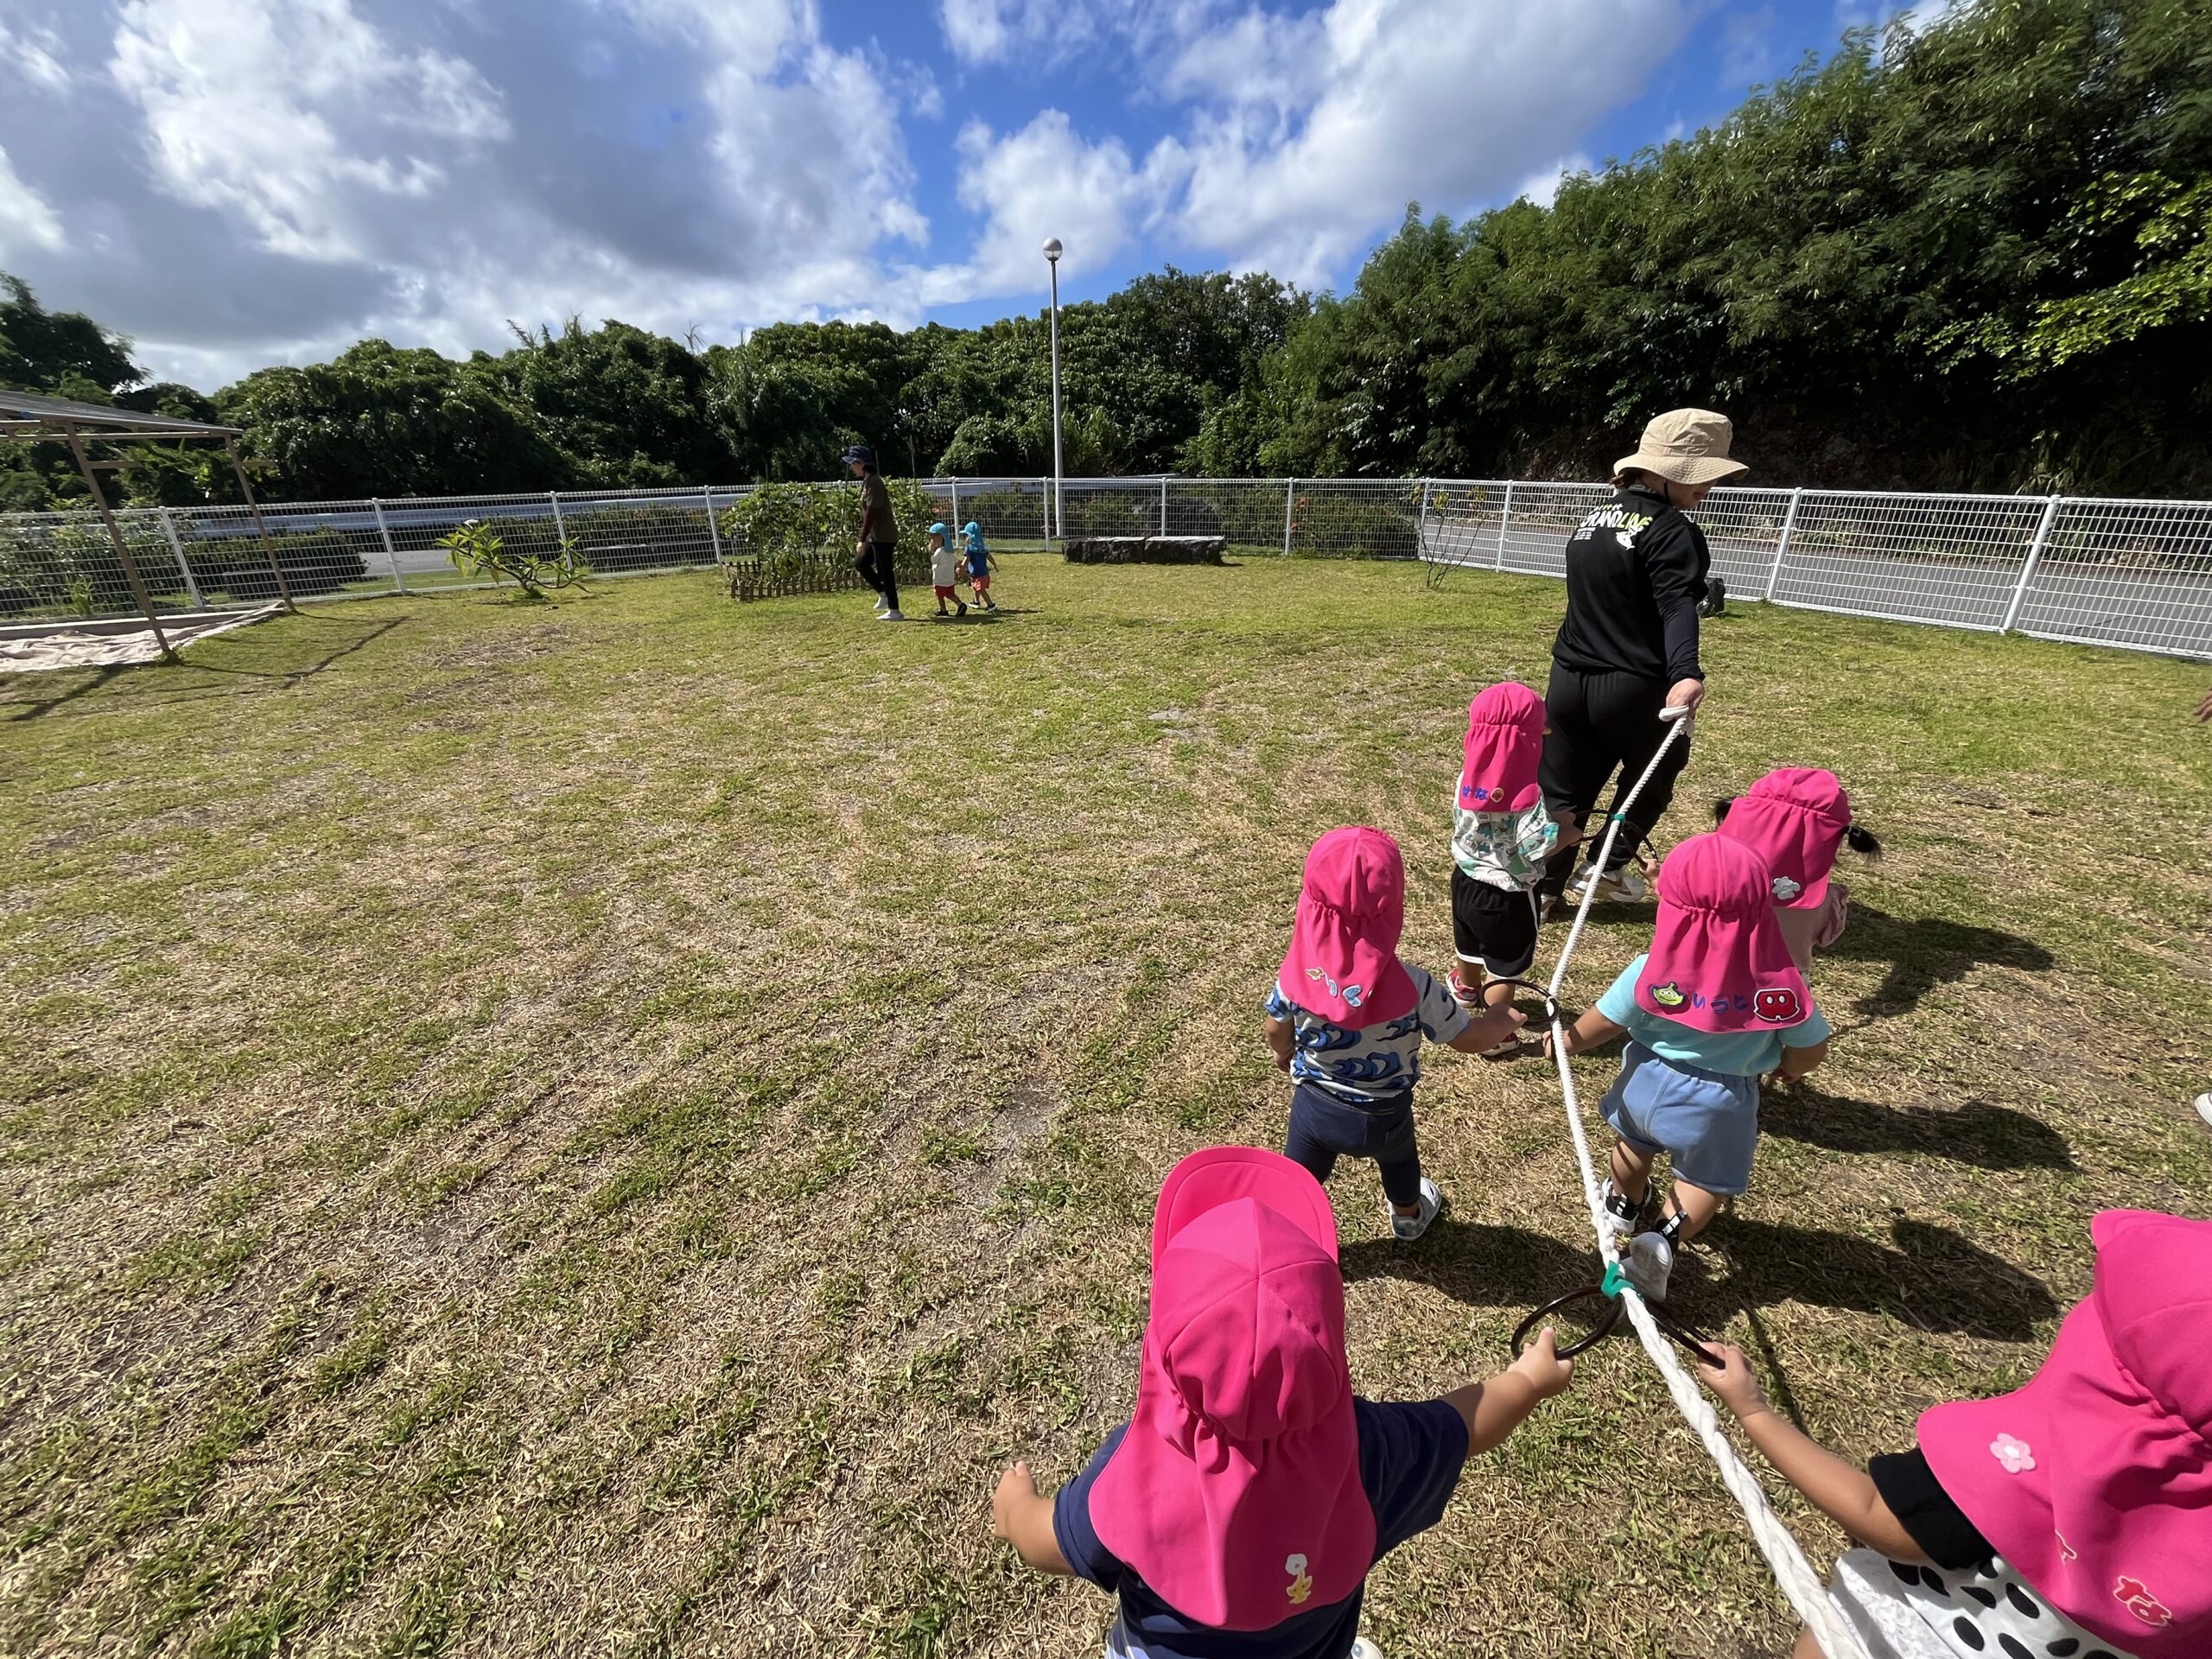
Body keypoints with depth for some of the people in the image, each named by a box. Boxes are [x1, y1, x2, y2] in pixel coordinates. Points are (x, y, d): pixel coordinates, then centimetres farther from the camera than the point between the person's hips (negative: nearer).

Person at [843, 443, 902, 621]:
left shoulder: (874, 483, -16)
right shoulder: (867, 482, 14)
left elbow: (871, 513, -21)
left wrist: (862, 540, -22)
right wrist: (863, 539, 20)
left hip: (883, 536, -10)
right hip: (876, 536, 10)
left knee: (885, 572, -4)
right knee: (860, 564, 16)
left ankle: (894, 611, 3)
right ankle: (884, 594, 20)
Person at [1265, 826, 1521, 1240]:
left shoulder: (1297, 972, -26)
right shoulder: (1411, 987, -31)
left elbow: (1277, 1032, -7)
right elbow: (1470, 1039, -15)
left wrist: (1284, 1054, 17)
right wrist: (1504, 1021, 7)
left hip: (1315, 1104, -1)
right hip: (1382, 1115, 1)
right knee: (1399, 1161, 34)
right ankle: (1409, 1217, 63)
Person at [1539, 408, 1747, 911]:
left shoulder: (1592, 520, 13)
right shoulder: (1671, 530, -12)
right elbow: (1677, 606, -28)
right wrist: (1687, 674, -39)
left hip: (1569, 681, 6)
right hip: (1632, 689, -6)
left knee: (1562, 793, 14)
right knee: (1652, 775, 22)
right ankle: (1607, 867, 24)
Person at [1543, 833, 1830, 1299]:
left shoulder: (1650, 971, -26)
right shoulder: (1780, 982, -23)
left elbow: (1601, 1024, -14)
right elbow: (1812, 1048, -7)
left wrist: (1566, 1040, 7)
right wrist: (1786, 1068, 16)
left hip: (1649, 1081, 1)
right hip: (1720, 1102, 0)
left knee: (1635, 1148, 28)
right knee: (1707, 1180, 22)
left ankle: (1625, 1208, 51)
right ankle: (1667, 1237, 2)